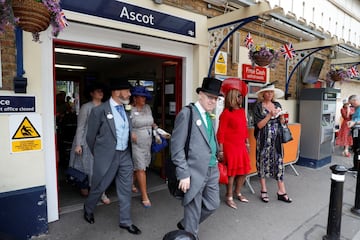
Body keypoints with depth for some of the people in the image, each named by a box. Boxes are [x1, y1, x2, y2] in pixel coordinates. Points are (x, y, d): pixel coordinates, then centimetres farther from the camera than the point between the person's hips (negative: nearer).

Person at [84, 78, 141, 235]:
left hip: (125, 155, 5)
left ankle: (125, 221, 28)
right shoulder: (99, 111, -12)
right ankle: (88, 209, 45)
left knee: (126, 190, 11)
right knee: (99, 187, 15)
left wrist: (127, 150, 14)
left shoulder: (126, 110, 5)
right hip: (107, 156, -5)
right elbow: (91, 136, -3)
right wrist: (98, 154, 7)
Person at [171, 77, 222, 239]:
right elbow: (176, 147, -17)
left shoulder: (209, 115, 11)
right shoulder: (187, 113, -13)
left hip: (212, 170, 8)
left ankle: (185, 225, 41)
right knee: (194, 211, 7)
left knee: (212, 204, 20)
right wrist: (183, 174, -18)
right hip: (195, 172, -8)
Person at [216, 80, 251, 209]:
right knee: (232, 172, 3)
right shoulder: (226, 113, -13)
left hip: (241, 146, 7)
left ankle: (238, 193, 36)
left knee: (244, 171, 14)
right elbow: (221, 132, -14)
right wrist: (221, 150, -16)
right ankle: (229, 198, 21)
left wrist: (247, 143, 17)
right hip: (230, 146, -7)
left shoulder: (242, 111, 8)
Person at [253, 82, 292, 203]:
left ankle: (281, 191, 10)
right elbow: (259, 125, -10)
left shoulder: (277, 105, 9)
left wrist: (281, 116, -6)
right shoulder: (258, 106, -4)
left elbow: (282, 123, 14)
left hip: (277, 138, 4)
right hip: (264, 139, -4)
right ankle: (263, 191, 17)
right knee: (263, 162, 4)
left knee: (279, 161, 3)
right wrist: (270, 115, -18)